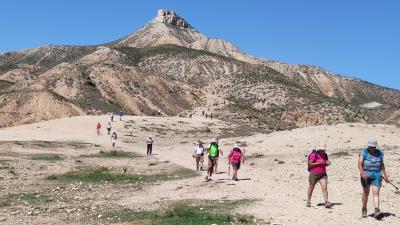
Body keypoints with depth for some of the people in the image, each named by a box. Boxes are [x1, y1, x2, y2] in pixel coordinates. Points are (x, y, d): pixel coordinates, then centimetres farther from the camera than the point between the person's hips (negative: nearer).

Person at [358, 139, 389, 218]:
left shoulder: (379, 153, 6)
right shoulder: (364, 152, -4)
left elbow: (382, 165, 17)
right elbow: (360, 163, -12)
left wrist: (385, 175, 17)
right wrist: (362, 173, -26)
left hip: (377, 175, 1)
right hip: (366, 175, -1)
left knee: (376, 193, -11)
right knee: (366, 193, 9)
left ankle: (377, 210, -22)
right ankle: (364, 209, 24)